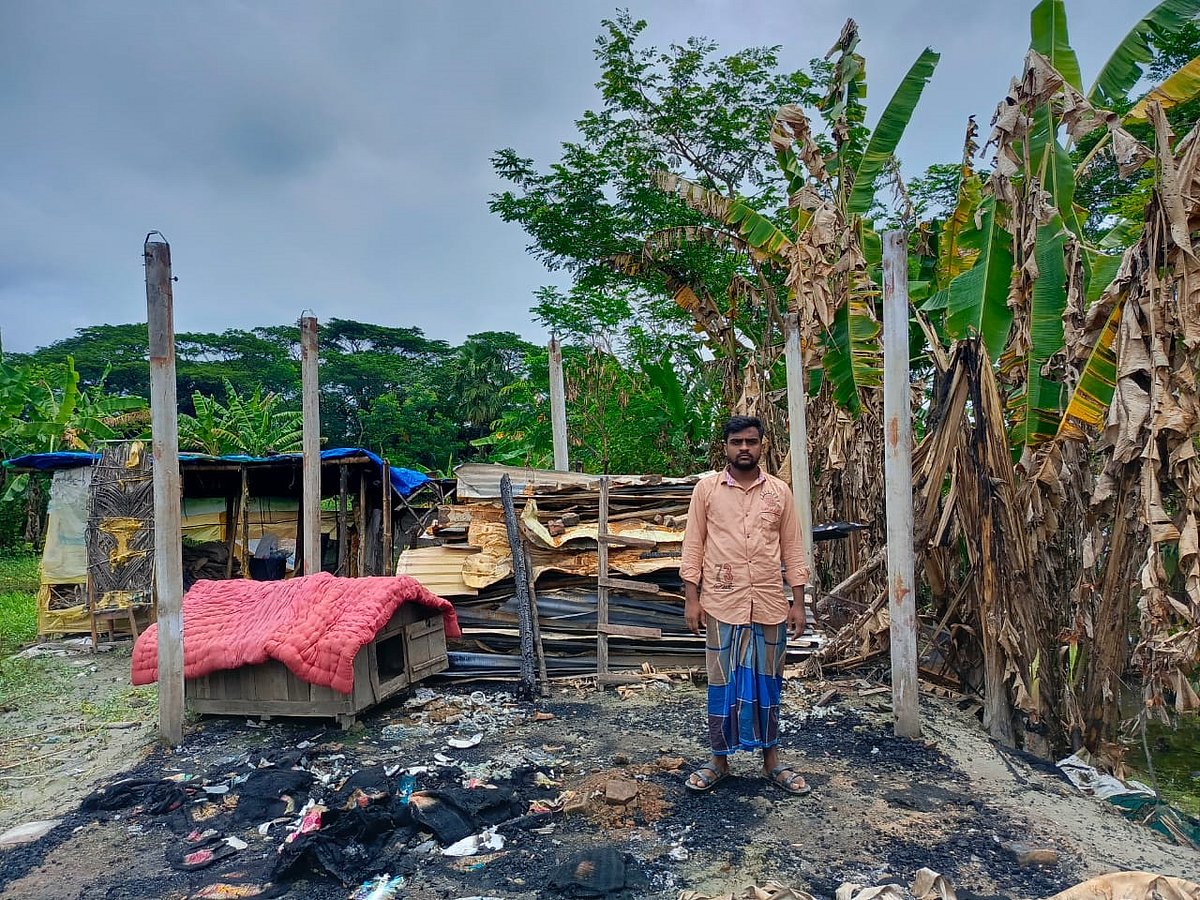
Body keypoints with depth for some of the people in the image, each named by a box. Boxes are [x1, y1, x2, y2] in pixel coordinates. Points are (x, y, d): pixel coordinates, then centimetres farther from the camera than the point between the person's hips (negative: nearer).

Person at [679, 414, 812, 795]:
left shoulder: (779, 491, 4)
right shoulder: (707, 488, 0)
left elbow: (792, 549, 6)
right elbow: (693, 546, 1)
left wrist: (798, 602, 2)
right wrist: (691, 598, -5)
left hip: (770, 605, 2)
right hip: (722, 604, -1)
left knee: (767, 683, 12)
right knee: (722, 684, 7)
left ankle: (772, 761, 27)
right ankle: (719, 760, 23)